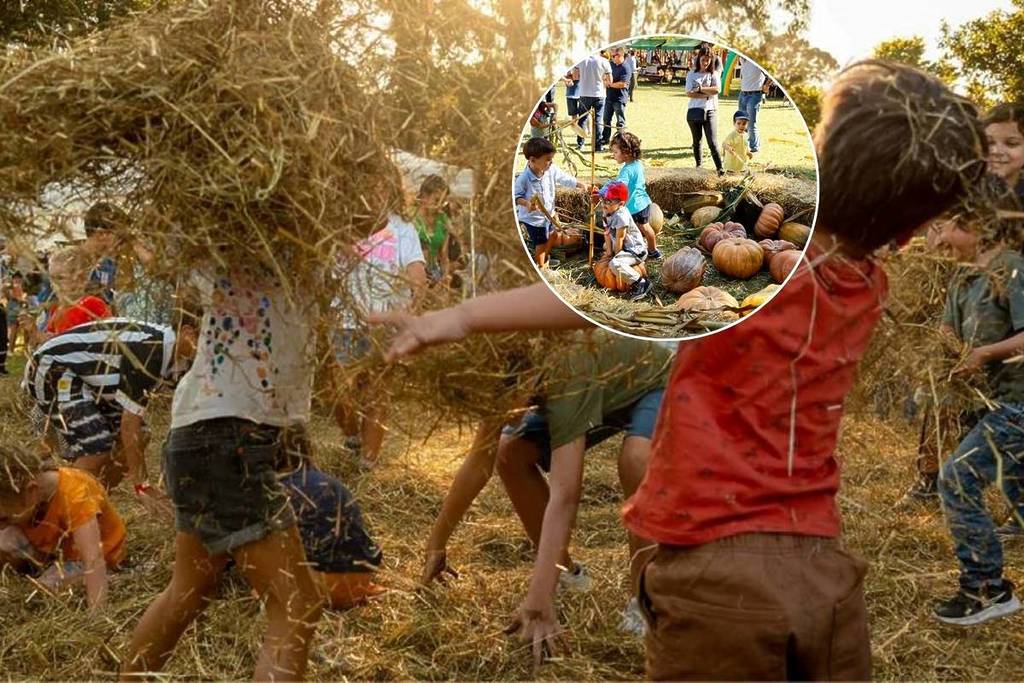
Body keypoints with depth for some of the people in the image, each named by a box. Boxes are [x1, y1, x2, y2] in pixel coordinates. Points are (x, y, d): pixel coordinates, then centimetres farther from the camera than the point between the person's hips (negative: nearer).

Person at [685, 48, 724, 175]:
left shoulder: (713, 74, 6)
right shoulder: (692, 74, 6)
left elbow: (716, 89, -11)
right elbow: (689, 93, -7)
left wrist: (700, 89, -11)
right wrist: (706, 94, -12)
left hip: (710, 111, -2)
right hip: (694, 111, 2)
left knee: (712, 142, -10)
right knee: (696, 141, 12)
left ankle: (720, 168, -13)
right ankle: (698, 165, 24)